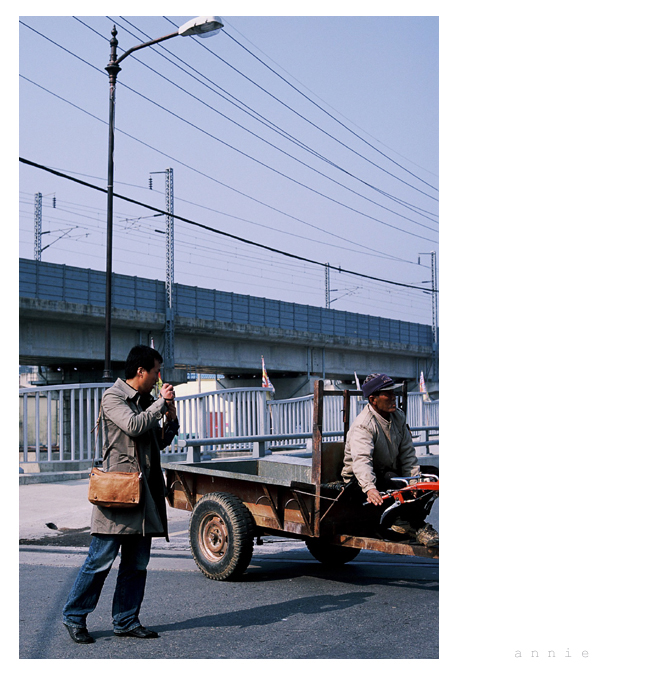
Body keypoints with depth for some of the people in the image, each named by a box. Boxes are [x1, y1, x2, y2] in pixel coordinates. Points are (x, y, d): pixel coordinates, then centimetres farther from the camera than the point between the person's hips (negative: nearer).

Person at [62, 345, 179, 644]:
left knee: (137, 562, 8)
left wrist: (171, 420, 7)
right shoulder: (113, 397, -5)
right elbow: (134, 426, -21)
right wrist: (162, 402, -10)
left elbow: (158, 442, 24)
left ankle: (125, 620, 17)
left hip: (144, 492, 8)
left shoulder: (146, 401, 18)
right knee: (101, 558, -4)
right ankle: (74, 616, 11)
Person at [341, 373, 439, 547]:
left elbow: (407, 452, 1)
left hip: (389, 471, 7)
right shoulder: (363, 425, -22)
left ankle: (403, 521, -6)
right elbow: (361, 459, -37)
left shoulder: (398, 417, 3)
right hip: (360, 479, -7)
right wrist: (370, 488, -54)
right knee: (391, 479, -35)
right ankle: (418, 527, -26)